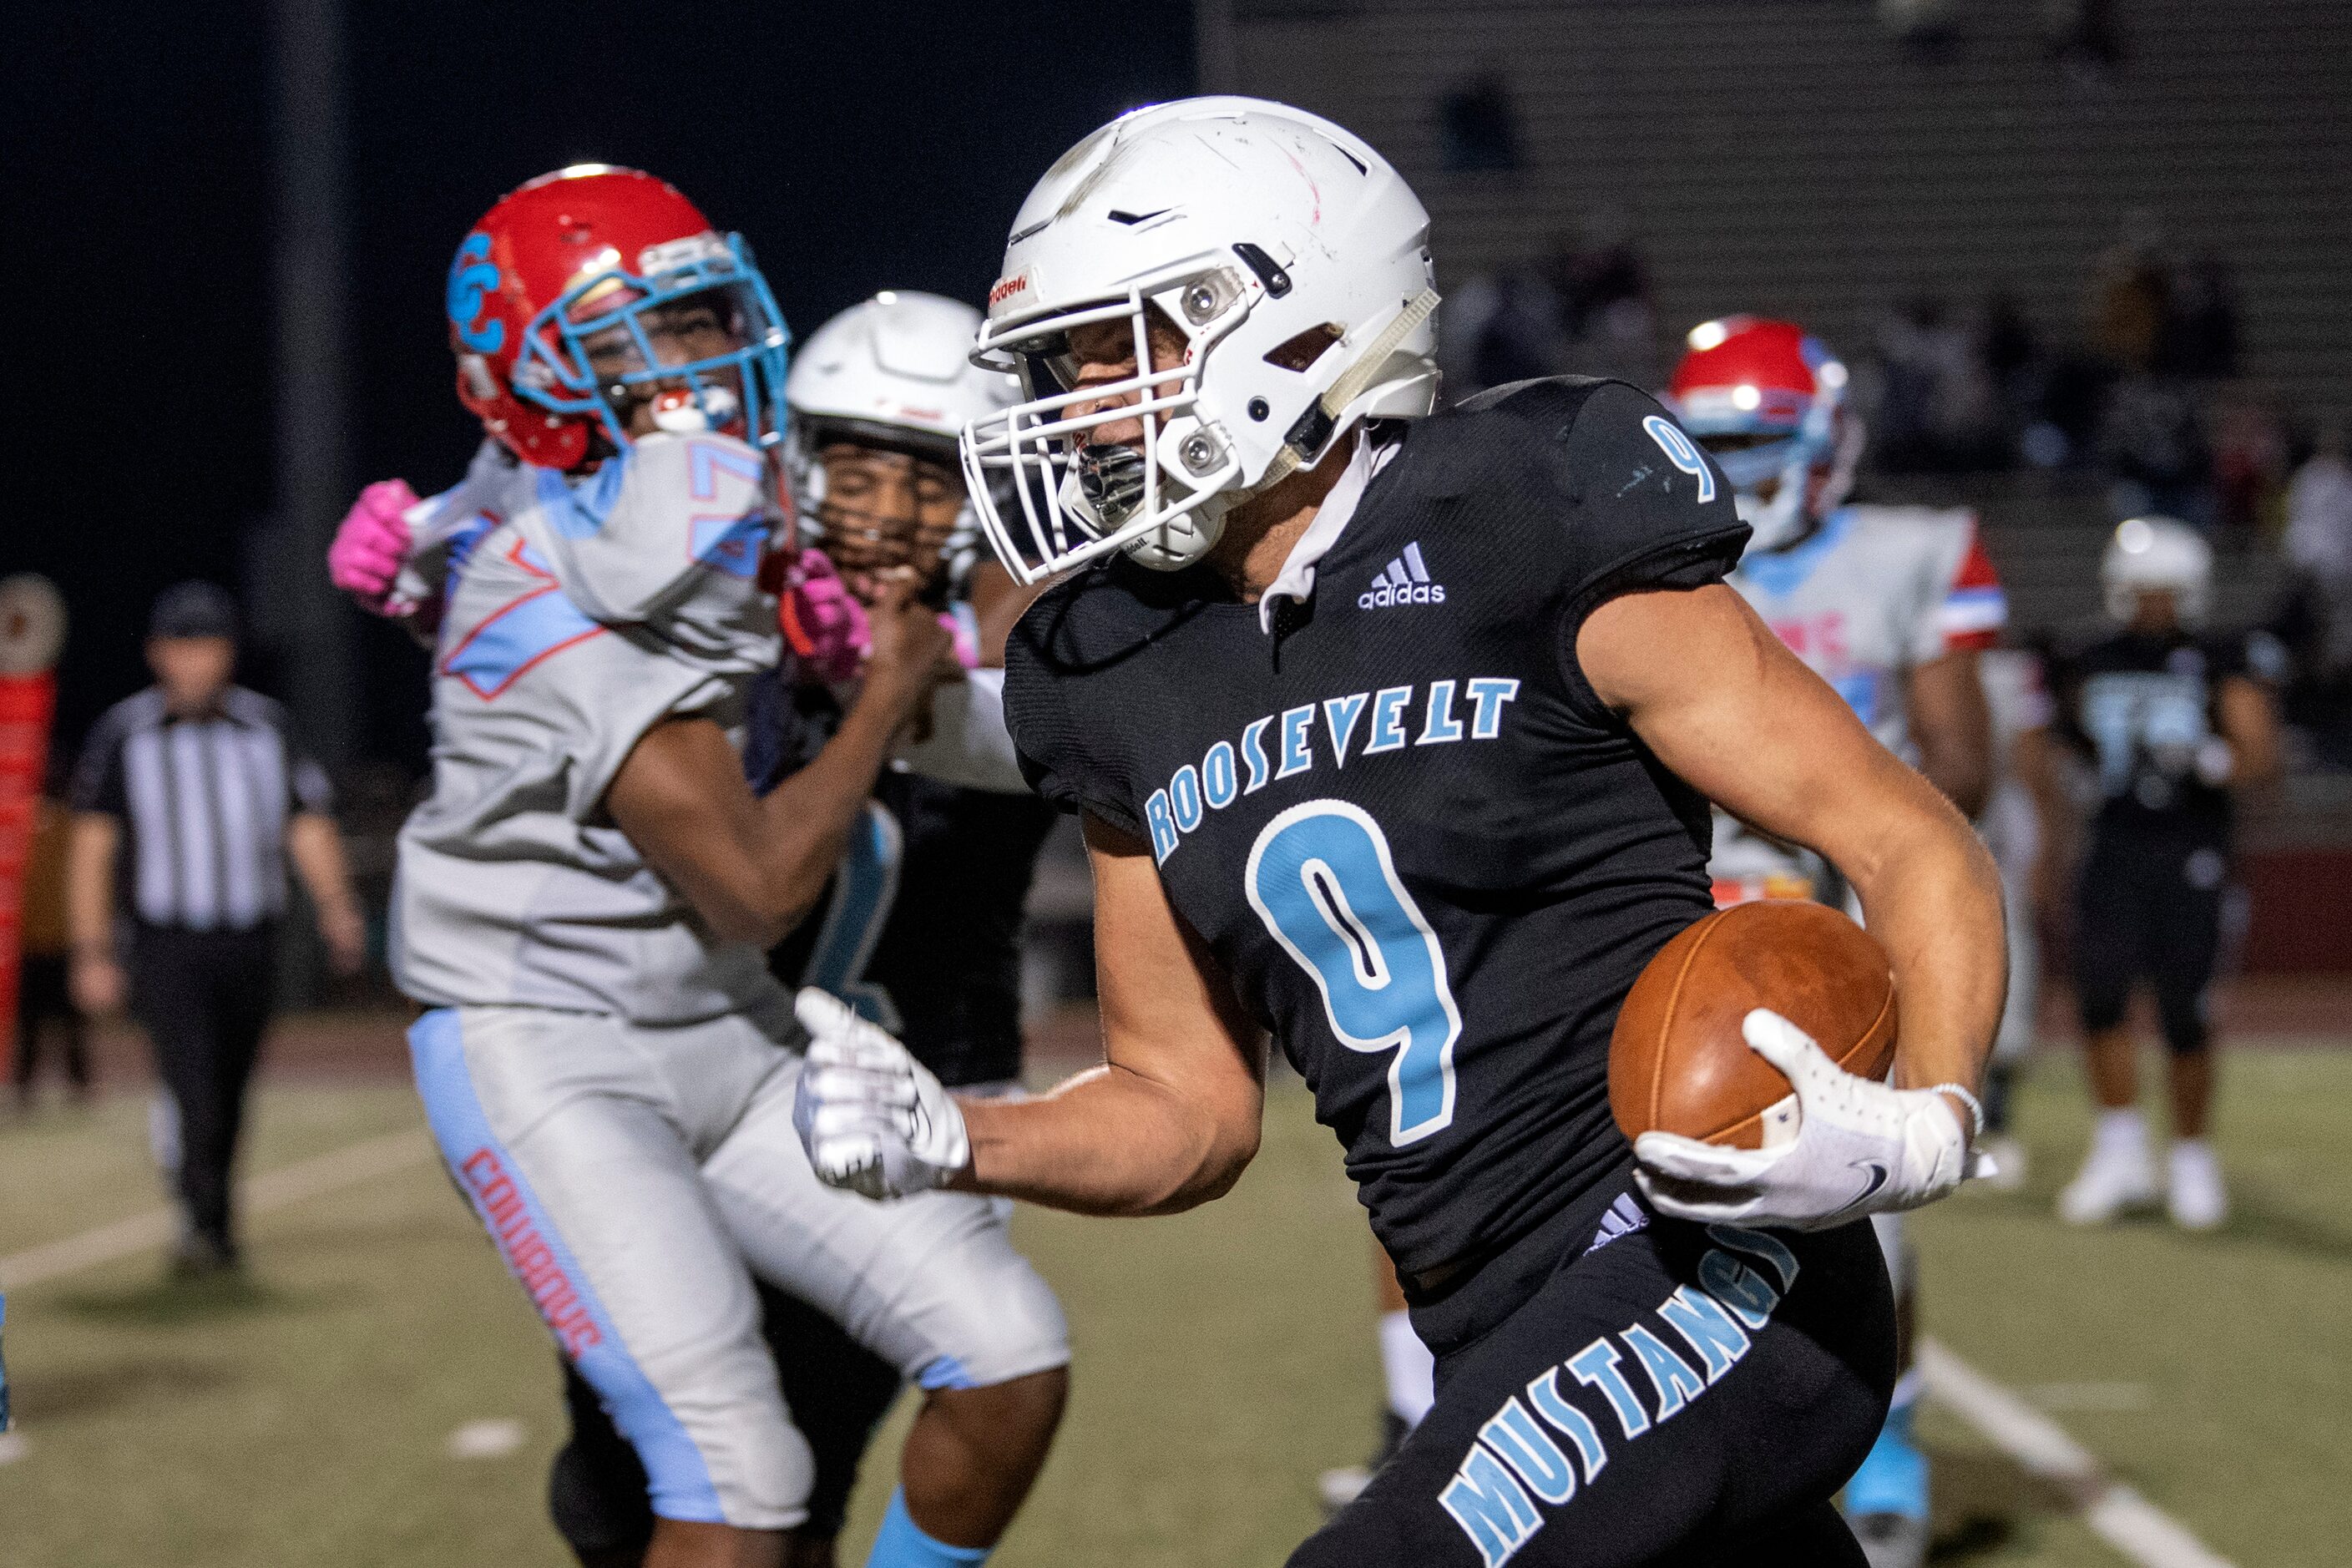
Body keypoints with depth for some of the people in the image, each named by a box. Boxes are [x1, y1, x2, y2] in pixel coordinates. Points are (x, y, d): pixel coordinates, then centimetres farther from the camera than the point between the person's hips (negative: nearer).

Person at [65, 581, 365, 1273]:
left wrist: (335, 906, -8)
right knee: (195, 1093, -18)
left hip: (251, 947, 3)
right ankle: (204, 1222, -14)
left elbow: (308, 827, 8)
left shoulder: (266, 726, 9)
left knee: (228, 1102, 8)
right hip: (167, 947, -3)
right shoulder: (123, 735, 2)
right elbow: (91, 846, 2)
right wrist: (92, 952, -5)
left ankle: (211, 1230, 23)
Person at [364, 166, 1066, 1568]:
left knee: (1010, 1355, -3)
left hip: (728, 1037, 8)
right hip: (551, 1057, -8)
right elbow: (759, 886, -22)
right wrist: (889, 693, -10)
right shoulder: (564, 616, -23)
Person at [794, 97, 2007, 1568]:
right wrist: (955, 1139, -1)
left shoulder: (1535, 542, -11)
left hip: (1700, 1278, -7)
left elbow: (1920, 852, -8)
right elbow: (1191, 1106, 17)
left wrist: (1920, 1125, -26)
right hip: (1514, 1344, 8)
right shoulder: (1129, 686, 9)